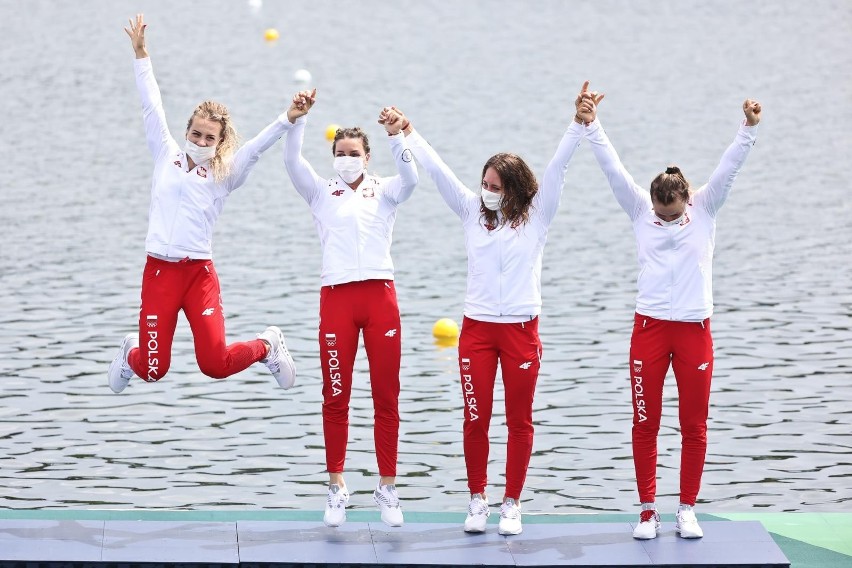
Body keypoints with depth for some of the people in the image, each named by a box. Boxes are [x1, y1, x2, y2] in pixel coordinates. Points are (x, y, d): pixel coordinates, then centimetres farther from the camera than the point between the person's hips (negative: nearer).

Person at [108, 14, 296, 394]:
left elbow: (257, 145, -4)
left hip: (200, 273, -1)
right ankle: (131, 353, 37)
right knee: (152, 370, -1)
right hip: (160, 271, 1)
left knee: (215, 364, -12)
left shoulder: (225, 174, 7)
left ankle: (267, 345, 20)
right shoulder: (166, 156, 10)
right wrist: (140, 53, 7)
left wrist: (289, 119, -21)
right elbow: (151, 107, 9)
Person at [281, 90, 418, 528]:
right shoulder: (322, 192, 10)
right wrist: (296, 120, -23)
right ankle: (337, 488, 10)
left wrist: (395, 136, -27)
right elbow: (292, 162, -6)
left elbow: (409, 177, -11)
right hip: (336, 296, 0)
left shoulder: (384, 192, 10)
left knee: (387, 396, 2)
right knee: (335, 396, 3)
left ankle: (387, 488, 9)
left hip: (380, 294, 0)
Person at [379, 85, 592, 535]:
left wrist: (579, 124, -19)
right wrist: (407, 132, -1)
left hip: (521, 327, -1)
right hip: (476, 328, 1)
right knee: (475, 419, 3)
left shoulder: (535, 216, 0)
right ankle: (477, 500, 15)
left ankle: (511, 505, 13)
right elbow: (437, 170, 3)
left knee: (520, 421, 5)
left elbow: (557, 167, -9)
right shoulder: (472, 210, 5)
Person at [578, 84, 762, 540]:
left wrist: (748, 129, -21)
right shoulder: (641, 211, 2)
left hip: (694, 328, 0)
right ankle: (647, 511, 10)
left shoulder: (704, 210, 2)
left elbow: (728, 168, -8)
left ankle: (687, 510, 13)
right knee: (645, 424, 3)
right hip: (649, 327, 0)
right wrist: (591, 126, -15)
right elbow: (613, 169, -6)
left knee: (694, 425, 4)